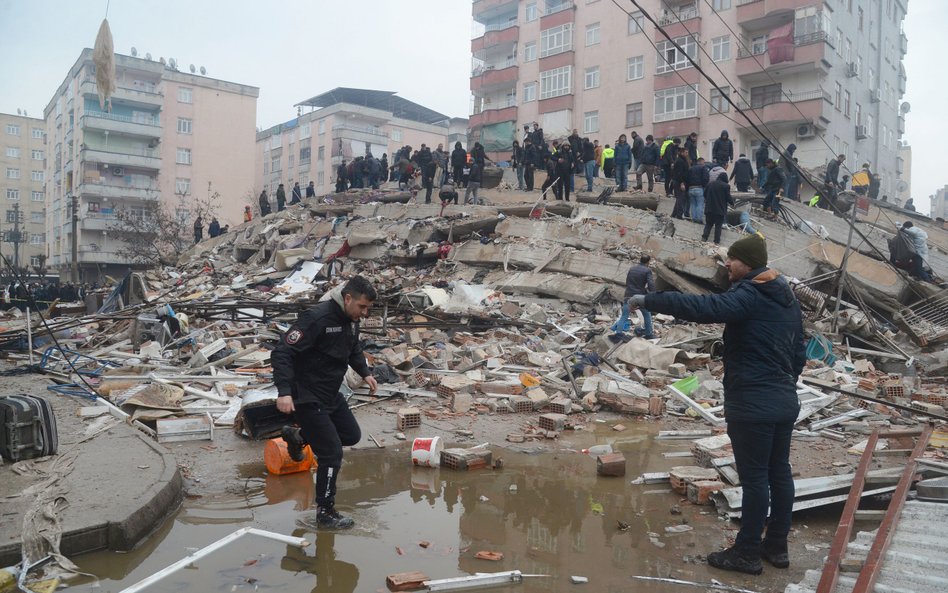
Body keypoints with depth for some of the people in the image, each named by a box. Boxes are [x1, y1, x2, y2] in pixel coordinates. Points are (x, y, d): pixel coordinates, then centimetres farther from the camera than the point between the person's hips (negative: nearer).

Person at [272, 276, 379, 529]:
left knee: (351, 435, 19)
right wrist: (284, 391, -37)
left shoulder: (351, 320, 1)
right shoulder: (316, 318, -27)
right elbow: (281, 353, -29)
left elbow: (354, 349, 21)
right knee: (332, 453, -5)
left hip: (331, 394, 9)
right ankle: (325, 513, 12)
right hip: (307, 398, -9)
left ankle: (298, 436, 36)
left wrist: (365, 373, 8)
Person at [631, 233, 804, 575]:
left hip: (753, 405, -10)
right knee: (779, 472, 15)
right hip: (785, 402, 10)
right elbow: (799, 352, 18)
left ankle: (747, 553, 11)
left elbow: (702, 307, -32)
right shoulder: (787, 298, 13)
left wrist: (649, 301, -26)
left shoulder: (749, 296, -17)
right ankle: (776, 546, 27)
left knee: (754, 477, -1)